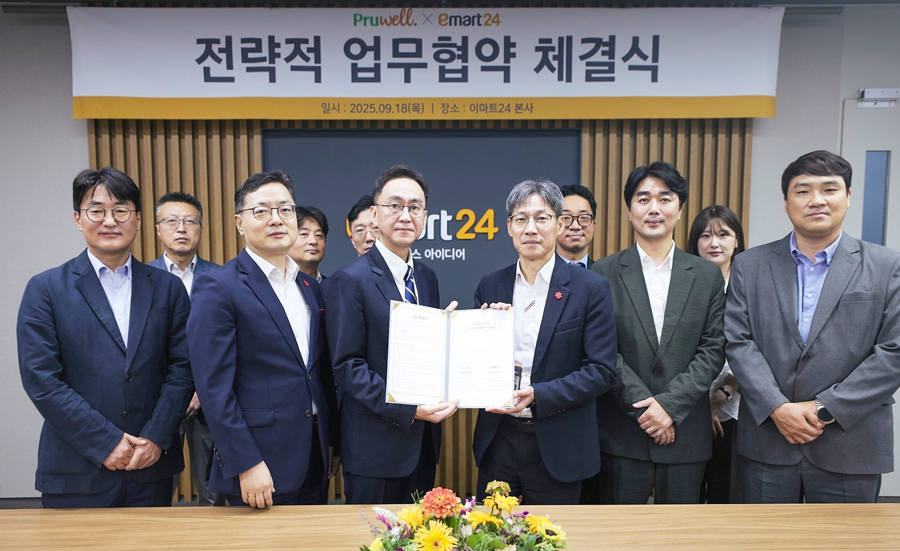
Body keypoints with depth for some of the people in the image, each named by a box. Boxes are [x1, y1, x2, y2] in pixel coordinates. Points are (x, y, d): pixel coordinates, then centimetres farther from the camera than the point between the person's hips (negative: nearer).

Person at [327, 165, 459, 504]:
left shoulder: (426, 277, 8)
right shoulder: (350, 280, -14)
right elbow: (347, 365, -16)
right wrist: (408, 410, -22)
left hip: (423, 438, 7)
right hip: (376, 445, -6)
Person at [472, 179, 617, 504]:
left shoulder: (591, 289, -6)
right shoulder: (490, 286, 4)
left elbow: (602, 371, -10)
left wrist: (537, 395, -20)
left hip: (556, 449, -2)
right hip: (498, 442, 3)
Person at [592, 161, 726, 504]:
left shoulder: (707, 275, 6)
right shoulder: (604, 273, -1)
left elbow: (713, 350, 1)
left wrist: (670, 404, -10)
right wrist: (643, 406, -12)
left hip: (685, 434, 2)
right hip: (623, 435, -2)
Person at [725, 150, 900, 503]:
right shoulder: (750, 266, 3)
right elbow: (738, 342, -3)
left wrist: (826, 409, -12)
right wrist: (777, 408, -13)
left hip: (850, 446, 0)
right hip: (766, 442, 1)